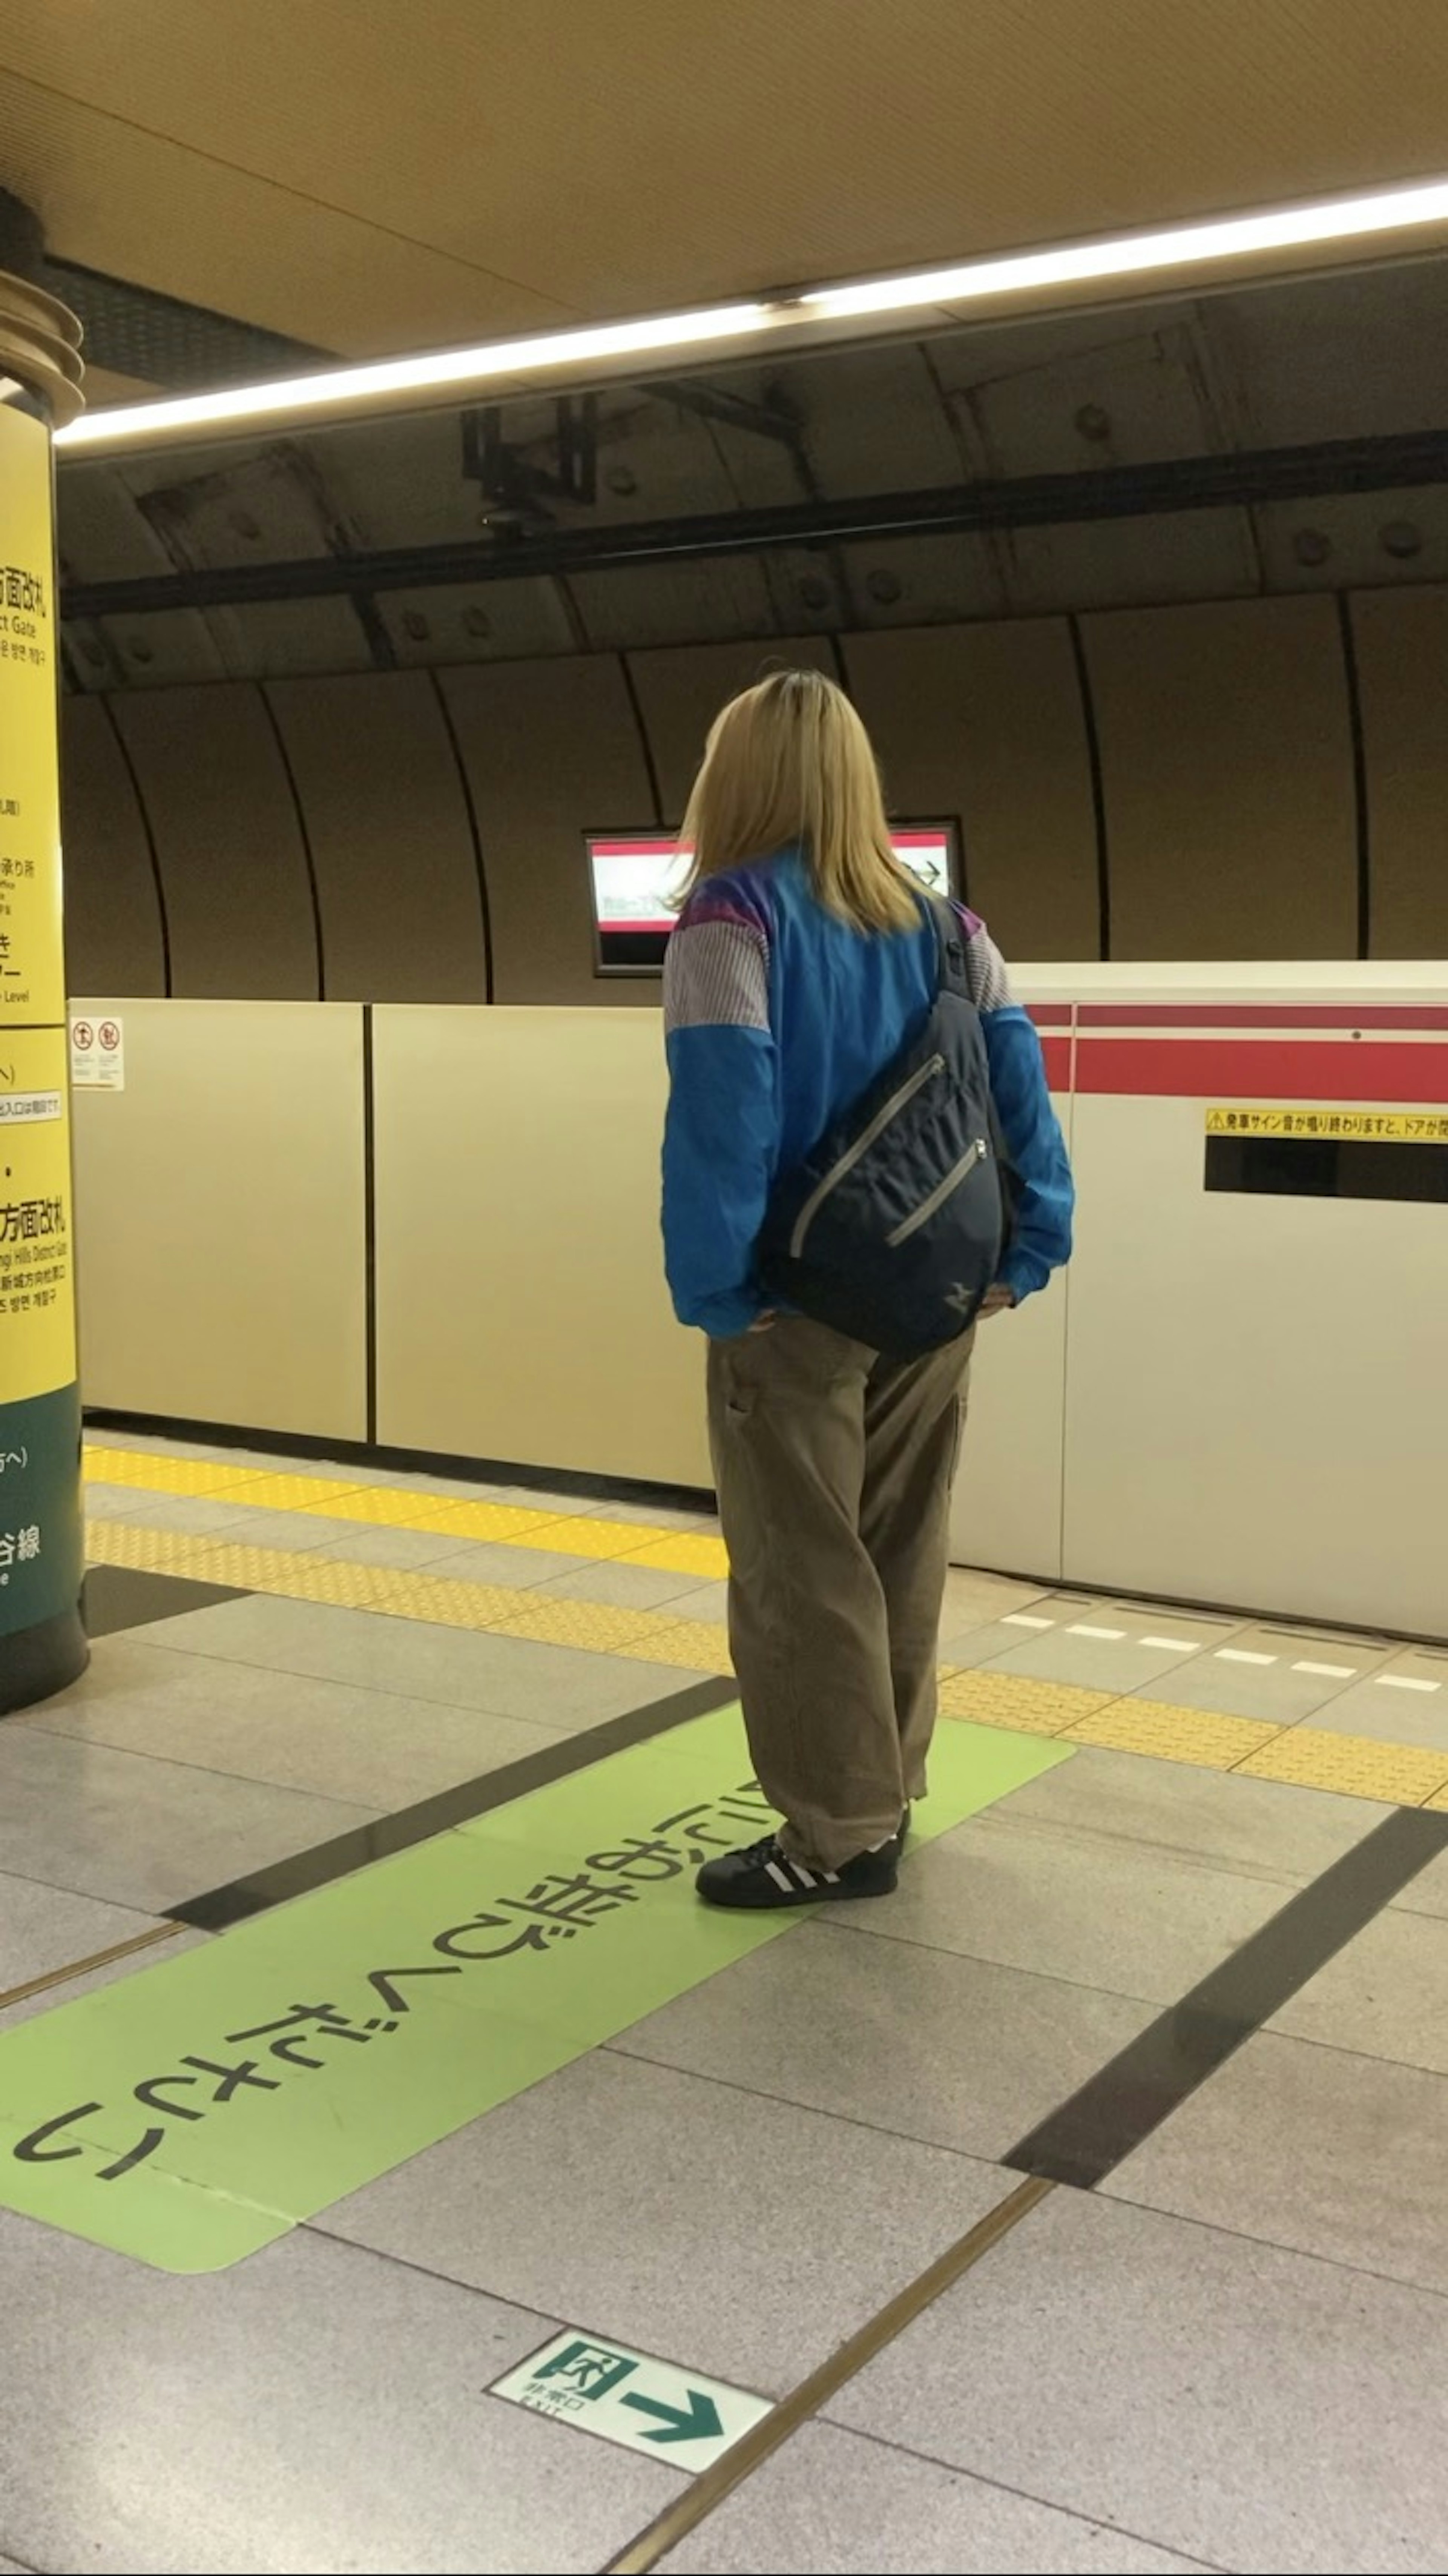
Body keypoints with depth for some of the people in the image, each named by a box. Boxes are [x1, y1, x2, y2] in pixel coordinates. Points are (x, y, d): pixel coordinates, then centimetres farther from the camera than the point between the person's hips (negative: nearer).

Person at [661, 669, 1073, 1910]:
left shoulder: (732, 914, -10)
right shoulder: (940, 923, 7)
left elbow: (722, 1108, -18)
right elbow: (1014, 1073, 2)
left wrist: (712, 1286, -16)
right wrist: (1028, 1247, 3)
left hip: (798, 1297, -6)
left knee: (802, 1572, 4)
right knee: (901, 1557, 17)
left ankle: (839, 1832, 11)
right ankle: (884, 1793, 29)